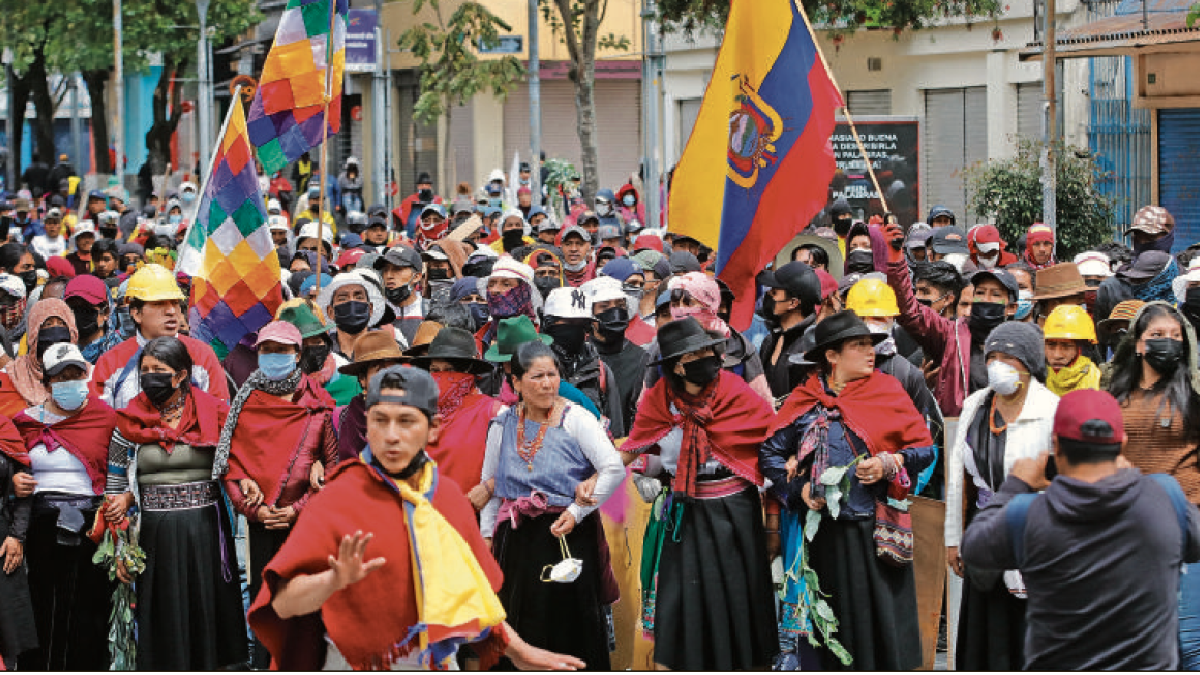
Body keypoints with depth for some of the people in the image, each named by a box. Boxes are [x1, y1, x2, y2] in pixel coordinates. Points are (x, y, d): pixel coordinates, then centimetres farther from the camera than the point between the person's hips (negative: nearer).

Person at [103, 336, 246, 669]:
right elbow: (115, 491, 8)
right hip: (155, 536, 0)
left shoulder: (213, 414, 2)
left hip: (205, 531, 0)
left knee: (207, 611, 2)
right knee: (163, 615, 1)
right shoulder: (131, 422, 4)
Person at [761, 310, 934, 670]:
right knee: (835, 622, 4)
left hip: (876, 532, -1)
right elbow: (770, 452, 10)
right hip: (823, 532, 1)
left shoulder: (887, 391, 5)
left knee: (880, 622, -3)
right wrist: (799, 489, -3)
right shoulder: (804, 400, 6)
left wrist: (889, 463, -13)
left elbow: (924, 447, 4)